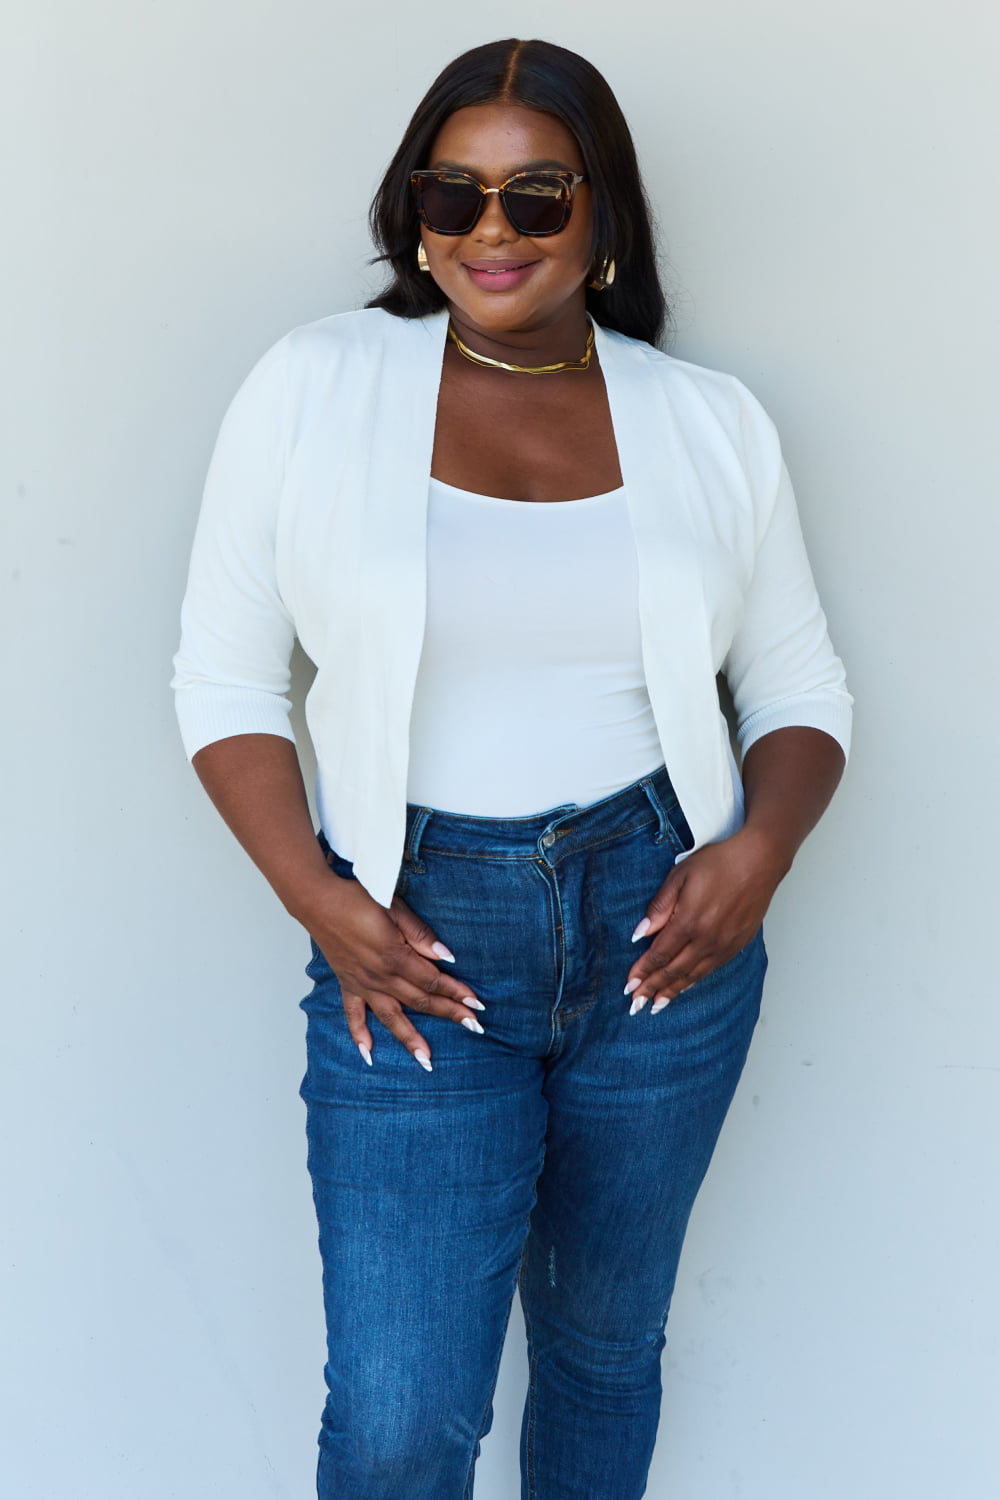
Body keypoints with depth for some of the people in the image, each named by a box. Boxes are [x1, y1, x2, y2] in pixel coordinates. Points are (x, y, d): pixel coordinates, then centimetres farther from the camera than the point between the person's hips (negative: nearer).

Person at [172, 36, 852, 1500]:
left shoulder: (713, 424, 3)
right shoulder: (311, 388, -3)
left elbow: (802, 694, 9)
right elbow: (226, 681, 1)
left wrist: (764, 845, -11)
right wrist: (318, 900, -12)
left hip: (663, 932, 2)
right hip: (419, 941, -2)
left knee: (606, 1342, 18)